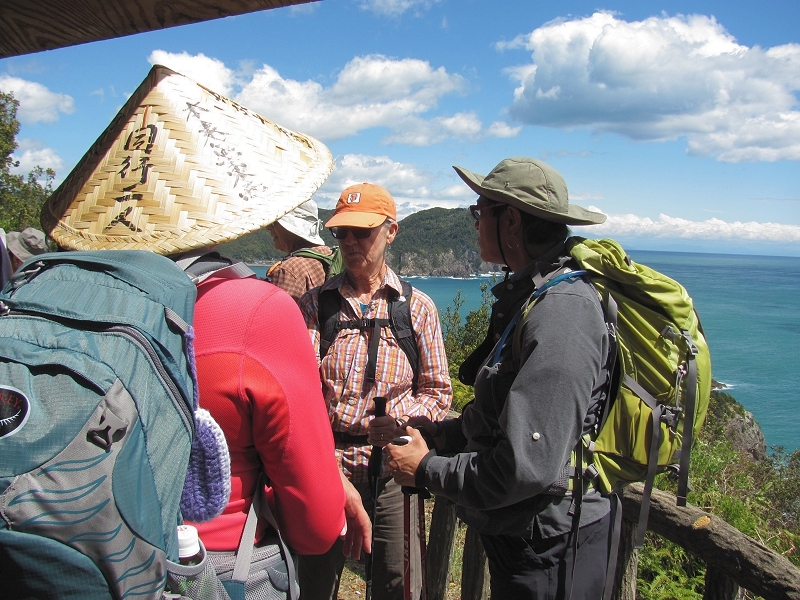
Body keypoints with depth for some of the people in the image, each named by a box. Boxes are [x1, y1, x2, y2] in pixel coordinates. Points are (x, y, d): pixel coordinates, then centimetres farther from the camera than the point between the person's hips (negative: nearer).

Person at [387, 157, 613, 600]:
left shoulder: (561, 313, -26)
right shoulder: (531, 295, 7)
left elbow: (526, 468, -30)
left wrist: (426, 470, -17)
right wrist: (444, 432, 5)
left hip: (548, 551, -9)